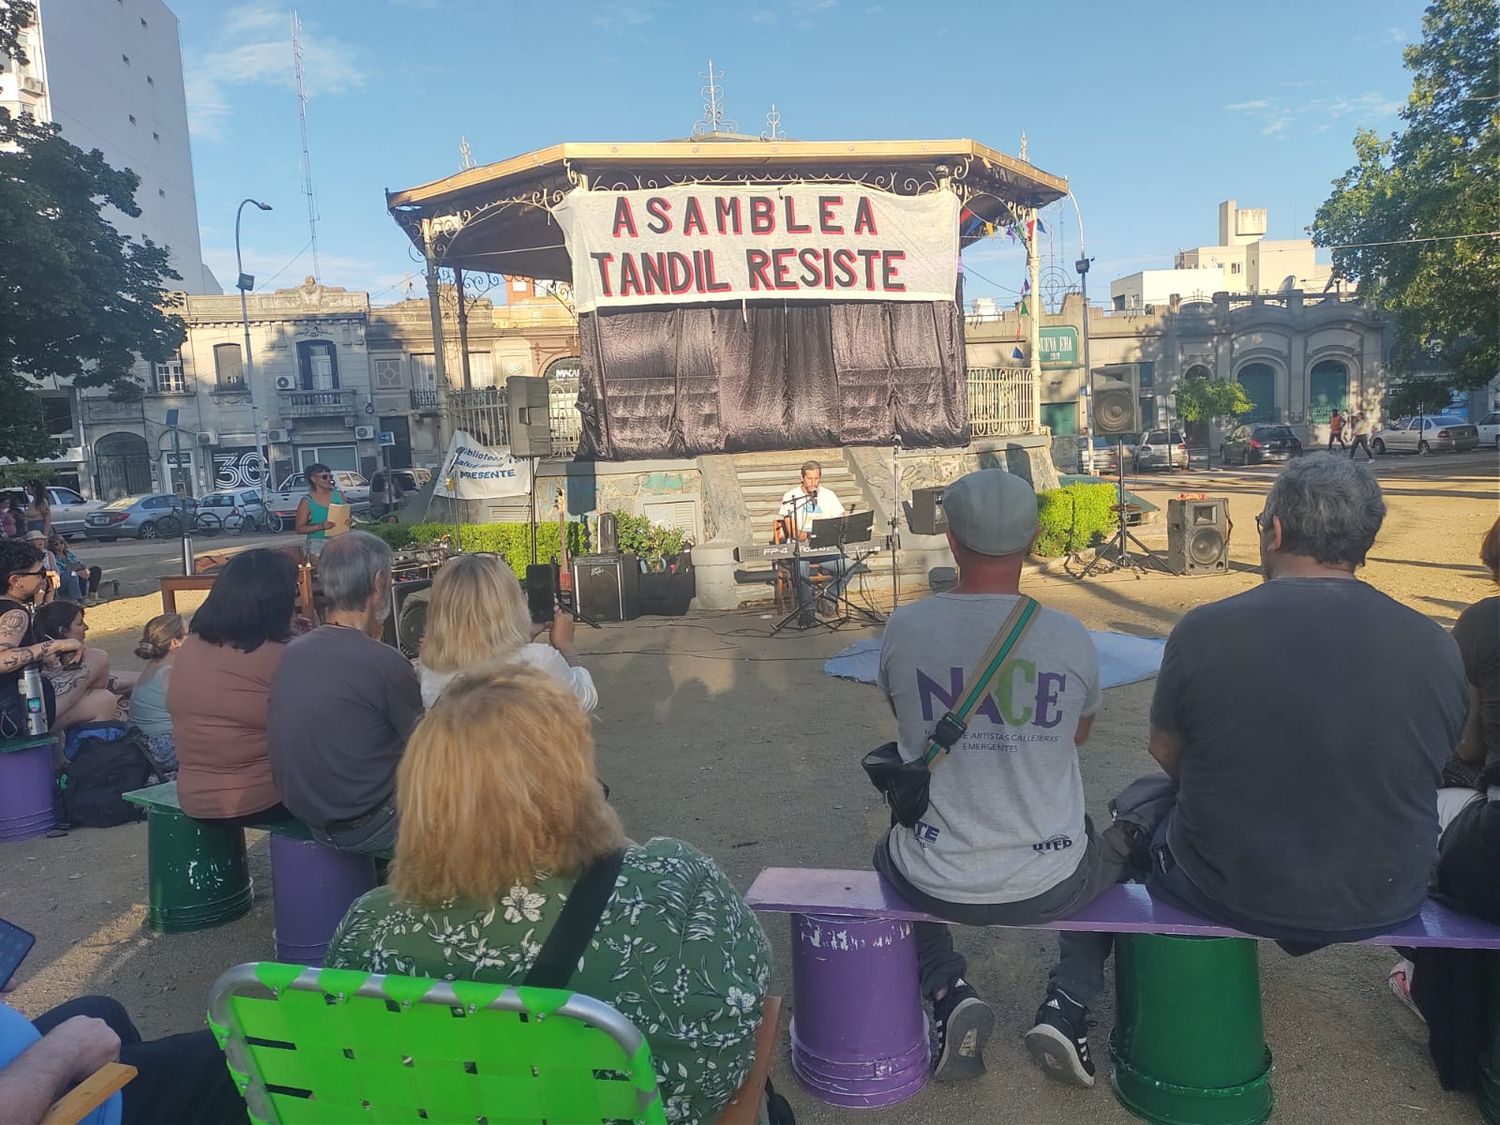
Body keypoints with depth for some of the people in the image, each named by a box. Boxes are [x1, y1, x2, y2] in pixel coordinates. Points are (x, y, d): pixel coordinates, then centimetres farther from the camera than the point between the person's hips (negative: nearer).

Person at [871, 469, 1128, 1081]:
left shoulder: (905, 627, -14)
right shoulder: (1071, 636, -13)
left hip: (935, 884, 0)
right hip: (1048, 886, 1)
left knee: (890, 851, 35)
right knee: (1117, 845, 33)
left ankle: (948, 994, 13)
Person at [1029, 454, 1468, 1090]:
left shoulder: (1206, 629, -19)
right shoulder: (1436, 644, -10)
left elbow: (1166, 755, -4)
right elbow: (1430, 766, 6)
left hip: (1227, 892, -3)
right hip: (1388, 903, 4)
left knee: (1135, 806, 25)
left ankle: (1071, 1007, 25)